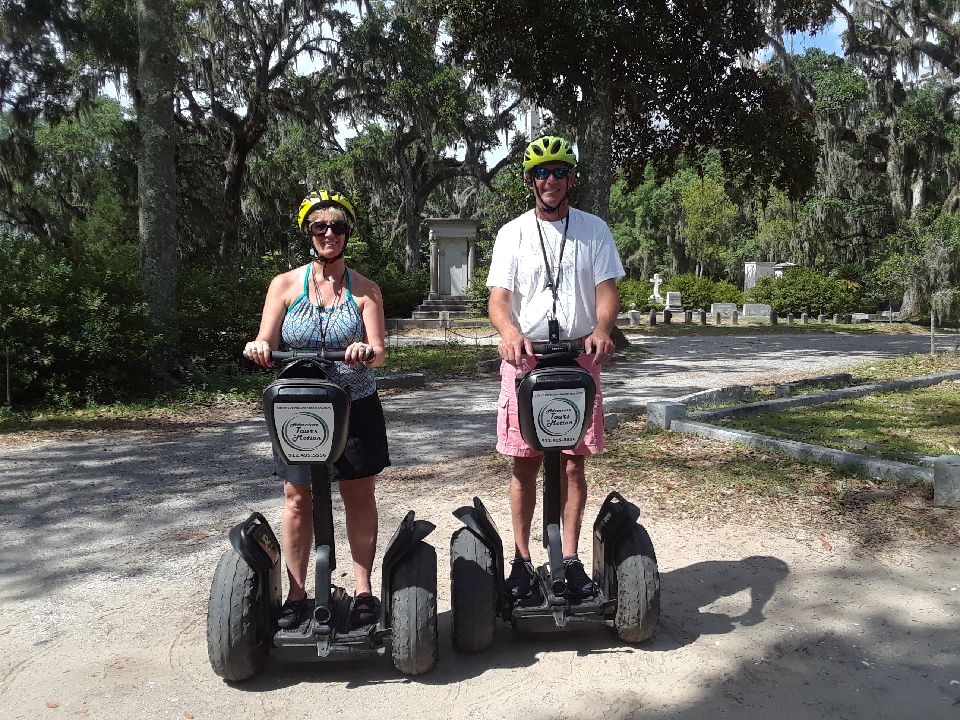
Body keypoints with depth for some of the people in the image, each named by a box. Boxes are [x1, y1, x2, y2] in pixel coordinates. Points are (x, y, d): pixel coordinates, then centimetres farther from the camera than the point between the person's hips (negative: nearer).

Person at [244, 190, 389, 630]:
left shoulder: (365, 289, 3)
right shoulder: (285, 285, 4)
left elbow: (378, 352, -6)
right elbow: (266, 345, -1)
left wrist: (365, 352, -29)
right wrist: (258, 348, -24)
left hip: (355, 406, 0)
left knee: (359, 497, 6)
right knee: (297, 499, 4)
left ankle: (363, 590, 18)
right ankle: (296, 595, 17)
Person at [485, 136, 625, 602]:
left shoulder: (594, 230, 7)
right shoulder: (512, 233, 5)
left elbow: (606, 289, 0)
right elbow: (499, 296, -3)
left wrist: (601, 328, -22)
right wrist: (510, 331, -26)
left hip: (579, 355, 1)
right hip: (525, 355, 0)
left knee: (573, 460, 3)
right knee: (525, 461, 2)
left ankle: (571, 560, 14)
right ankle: (522, 559, 13)